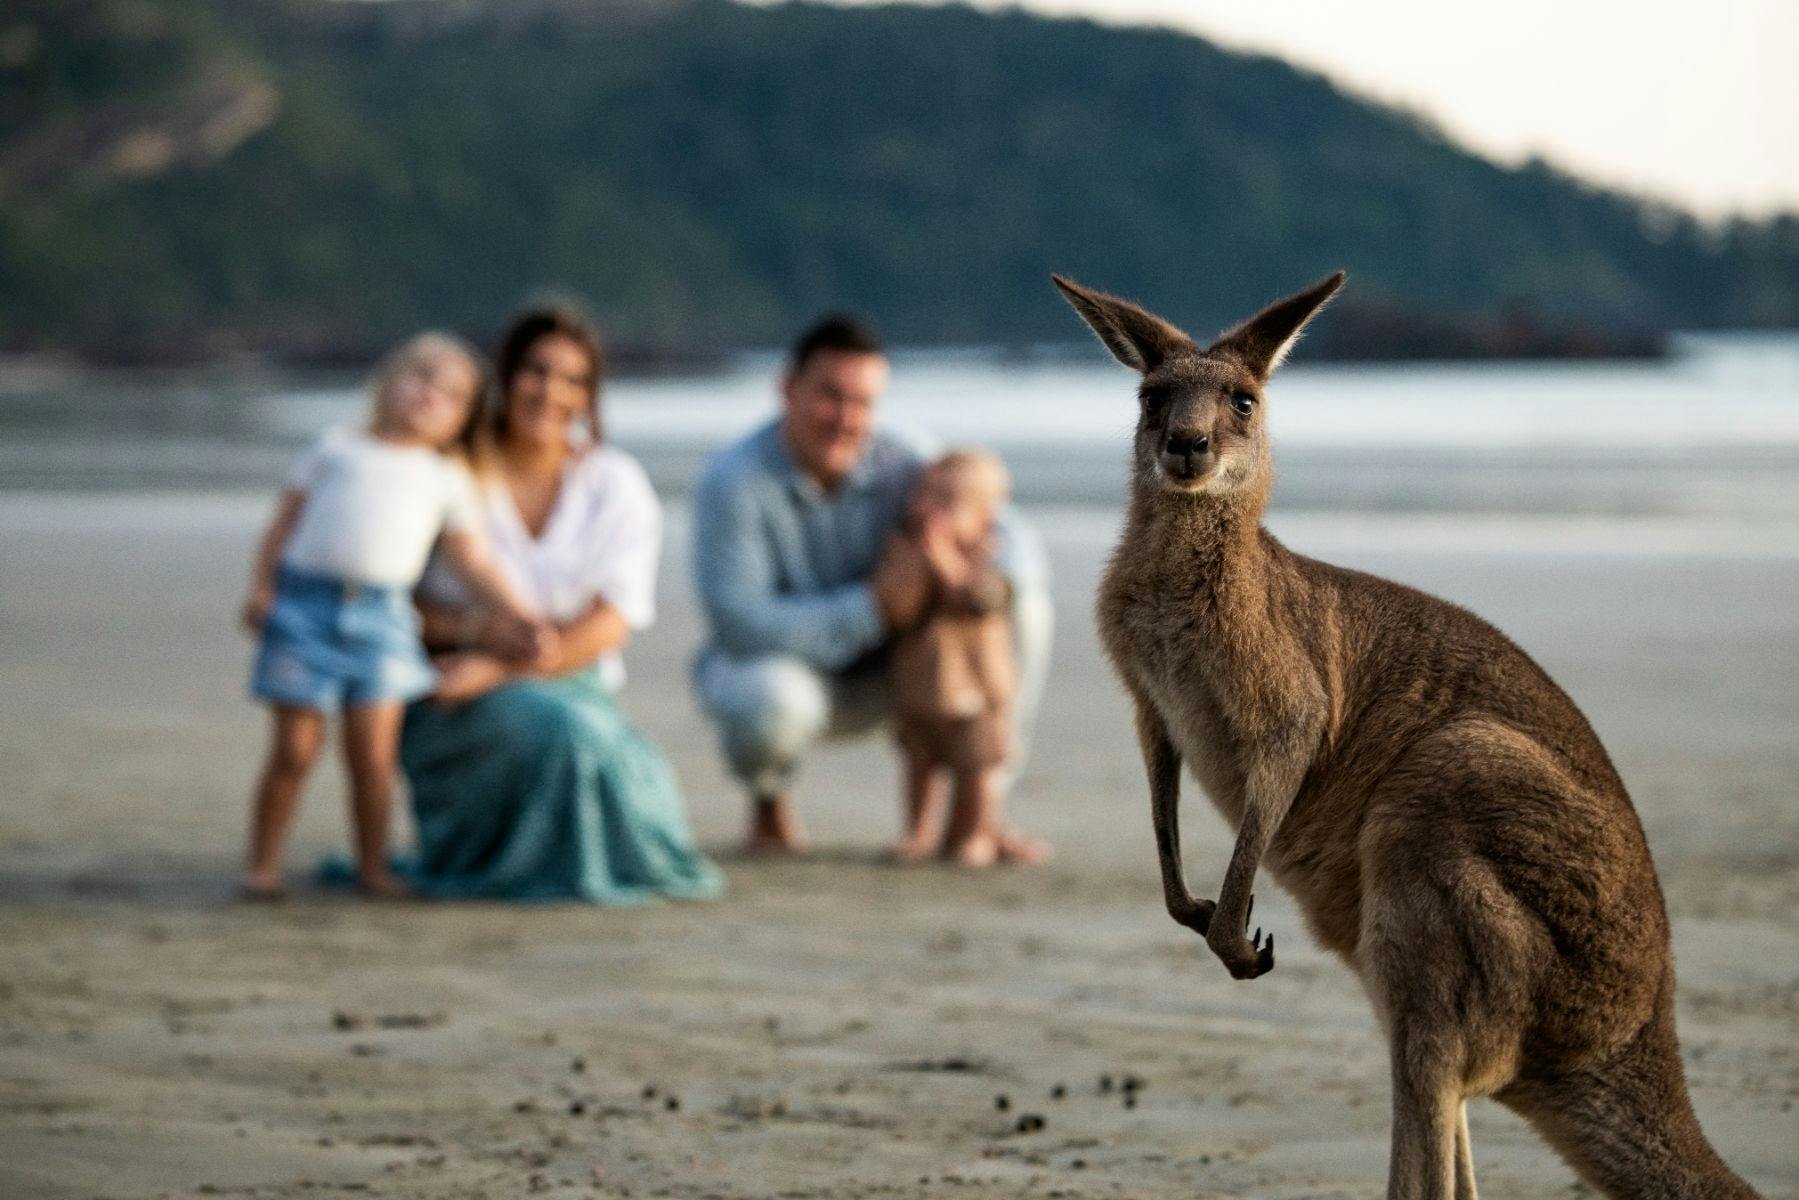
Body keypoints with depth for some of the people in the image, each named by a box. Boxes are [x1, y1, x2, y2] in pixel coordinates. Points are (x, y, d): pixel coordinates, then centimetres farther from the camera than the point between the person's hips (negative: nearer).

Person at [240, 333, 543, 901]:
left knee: (373, 753, -3)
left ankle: (373, 866, 11)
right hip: (306, 603, -1)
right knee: (295, 750, -1)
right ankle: (263, 865, 9)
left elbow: (473, 558, 16)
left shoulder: (446, 479, 16)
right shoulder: (337, 449, 13)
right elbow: (285, 521, 11)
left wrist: (515, 612, 5)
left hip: (381, 615, 1)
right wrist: (262, 587, -1)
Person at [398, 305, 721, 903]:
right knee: (548, 728, -35)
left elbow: (612, 623, -7)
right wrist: (478, 629, -23)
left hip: (570, 684, 2)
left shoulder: (616, 485, 3)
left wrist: (503, 672, -20)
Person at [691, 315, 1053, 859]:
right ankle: (769, 805, -2)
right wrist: (875, 606, -36)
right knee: (771, 704, -42)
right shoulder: (733, 483, -24)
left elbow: (1015, 540, -10)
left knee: (1021, 592, -15)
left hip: (879, 680, 4)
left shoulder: (896, 461, -13)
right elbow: (740, 625, -31)